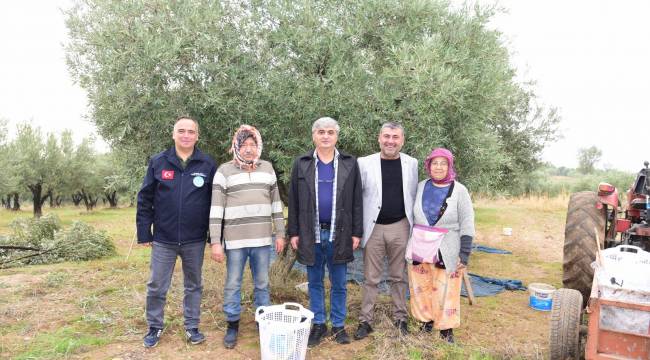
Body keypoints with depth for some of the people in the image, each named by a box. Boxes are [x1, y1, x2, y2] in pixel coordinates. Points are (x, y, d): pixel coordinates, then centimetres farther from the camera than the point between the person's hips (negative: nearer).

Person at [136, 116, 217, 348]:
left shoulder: (208, 165, -1)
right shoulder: (158, 162, -1)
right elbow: (145, 200, 2)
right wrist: (144, 233, -1)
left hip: (195, 240, 0)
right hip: (163, 239, 0)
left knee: (194, 285, 13)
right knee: (156, 287, 10)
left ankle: (192, 327, 29)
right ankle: (155, 327, 30)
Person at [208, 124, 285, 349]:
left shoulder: (267, 168, 7)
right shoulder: (224, 171, -3)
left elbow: (276, 203, 11)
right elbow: (216, 209, -6)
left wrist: (280, 233, 7)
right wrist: (215, 242, -10)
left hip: (262, 239, 3)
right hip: (235, 240, -2)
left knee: (262, 284, 14)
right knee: (232, 285, 8)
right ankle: (232, 325, 26)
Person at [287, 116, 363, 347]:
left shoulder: (350, 163, 2)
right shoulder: (301, 164, 4)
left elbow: (356, 201, 2)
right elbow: (294, 201, 4)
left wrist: (356, 232, -2)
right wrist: (293, 233, 0)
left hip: (339, 234, -1)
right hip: (311, 234, 1)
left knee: (339, 284, 9)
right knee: (315, 283, 12)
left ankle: (338, 325, 24)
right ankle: (318, 324, 26)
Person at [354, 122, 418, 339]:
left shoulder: (411, 164, 3)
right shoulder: (365, 163, -3)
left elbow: (414, 196, 7)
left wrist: (415, 227, 4)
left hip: (400, 227, 1)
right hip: (373, 228, -1)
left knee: (399, 277, 12)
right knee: (370, 278, 7)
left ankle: (401, 318, 26)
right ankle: (365, 321, 18)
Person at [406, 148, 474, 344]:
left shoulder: (459, 191, -5)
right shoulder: (421, 187, 4)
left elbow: (467, 224, -6)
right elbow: (412, 216, 10)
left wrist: (465, 253, -11)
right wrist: (410, 245, 9)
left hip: (447, 251, -3)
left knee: (445, 291, 1)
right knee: (421, 288, 11)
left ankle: (446, 328, 17)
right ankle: (426, 321, 28)